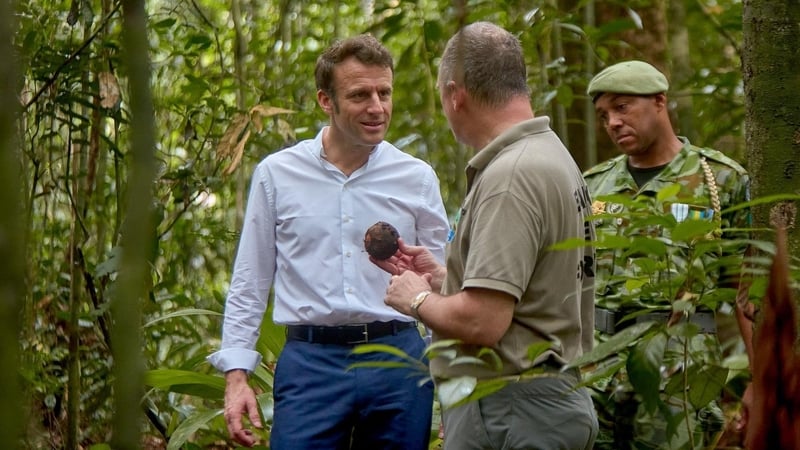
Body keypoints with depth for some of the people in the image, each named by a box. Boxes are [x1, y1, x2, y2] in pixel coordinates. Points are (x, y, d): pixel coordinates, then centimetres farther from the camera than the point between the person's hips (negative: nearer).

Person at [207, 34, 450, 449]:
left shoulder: (417, 178, 5)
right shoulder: (277, 174, 3)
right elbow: (249, 283, 7)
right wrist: (236, 375, 0)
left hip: (399, 358, 2)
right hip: (310, 363, -1)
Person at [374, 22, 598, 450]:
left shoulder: (510, 177, -19)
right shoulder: (552, 155, 14)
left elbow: (482, 322, -25)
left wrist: (417, 299, -7)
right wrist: (439, 277, 18)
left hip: (507, 413, -10)